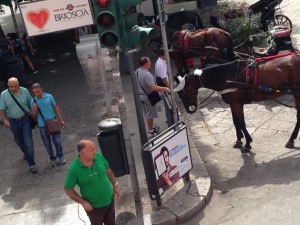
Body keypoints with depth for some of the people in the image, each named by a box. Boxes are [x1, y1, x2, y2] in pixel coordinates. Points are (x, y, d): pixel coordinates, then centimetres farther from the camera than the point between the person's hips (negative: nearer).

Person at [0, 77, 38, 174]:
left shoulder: (24, 91, -9)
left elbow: (31, 105, 1)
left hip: (25, 119, -2)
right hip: (13, 122, 2)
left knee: (28, 141, -6)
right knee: (18, 141, 19)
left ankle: (31, 164, 0)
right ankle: (26, 153, 50)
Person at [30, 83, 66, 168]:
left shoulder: (49, 96, -7)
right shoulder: (34, 101, -6)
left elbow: (56, 108, 1)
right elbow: (33, 115, -1)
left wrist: (61, 120, 3)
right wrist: (34, 110, -24)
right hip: (42, 125, 1)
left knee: (57, 141, 6)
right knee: (47, 144, 11)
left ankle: (60, 156, 29)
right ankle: (52, 158, 29)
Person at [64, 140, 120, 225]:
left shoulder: (98, 156, -16)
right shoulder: (74, 169, -27)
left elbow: (108, 170, 3)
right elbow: (68, 189, -15)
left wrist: (115, 185, 6)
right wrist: (83, 202, -17)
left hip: (109, 200, 4)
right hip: (94, 206, -4)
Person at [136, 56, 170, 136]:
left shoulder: (137, 71, -1)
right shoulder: (147, 74, -30)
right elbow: (153, 87, -34)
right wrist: (164, 88, -24)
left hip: (140, 95, 9)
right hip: (148, 97, -9)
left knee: (147, 114, 24)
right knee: (150, 114, 8)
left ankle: (152, 126, 41)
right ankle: (151, 131, 22)